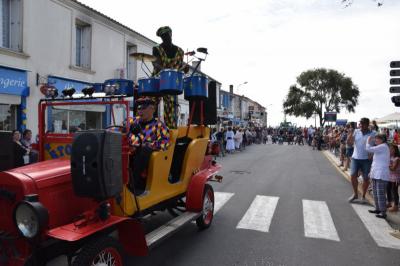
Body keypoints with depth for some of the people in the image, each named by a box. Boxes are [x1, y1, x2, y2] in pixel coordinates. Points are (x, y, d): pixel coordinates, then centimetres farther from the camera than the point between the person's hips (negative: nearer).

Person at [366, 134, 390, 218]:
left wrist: (368, 140, -5)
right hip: (376, 174, 10)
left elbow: (368, 149, -20)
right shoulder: (381, 147, 18)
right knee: (375, 193, 18)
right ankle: (378, 209, 29)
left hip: (381, 175, -10)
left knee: (380, 194, -6)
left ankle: (383, 213, 0)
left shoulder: (383, 147, -13)